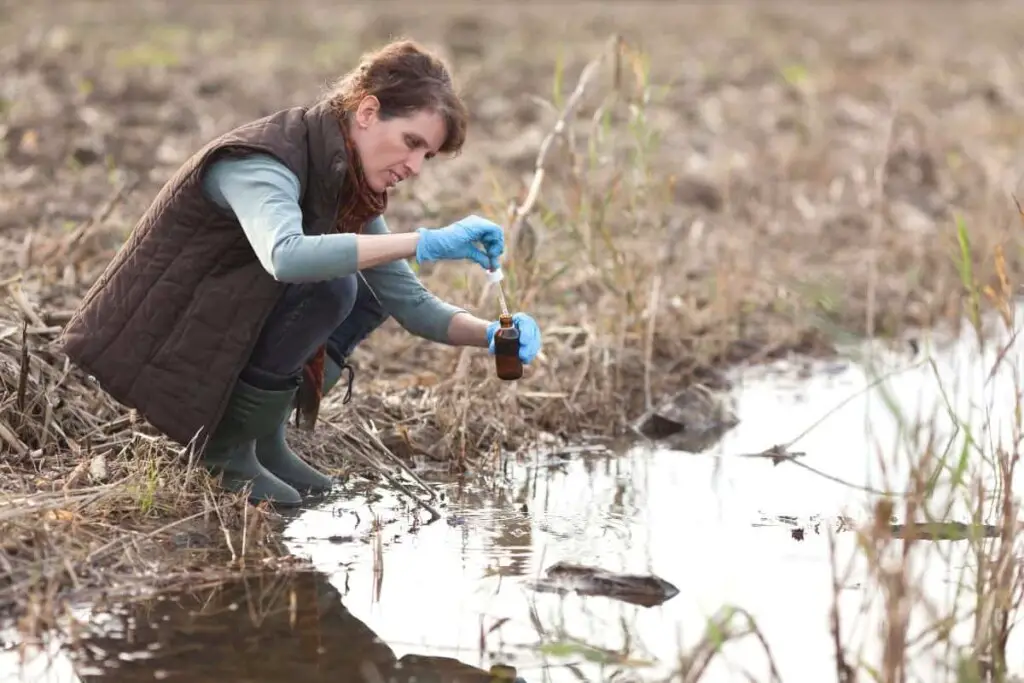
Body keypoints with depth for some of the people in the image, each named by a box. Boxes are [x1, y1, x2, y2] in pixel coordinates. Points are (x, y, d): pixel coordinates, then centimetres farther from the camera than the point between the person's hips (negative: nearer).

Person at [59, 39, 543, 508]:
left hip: (215, 342, 9)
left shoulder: (345, 183, 3)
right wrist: (425, 243, -44)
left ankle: (262, 435, 4)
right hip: (151, 346, -9)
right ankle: (227, 448, -11)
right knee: (325, 284, -25)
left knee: (371, 287, 3)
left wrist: (491, 333, -16)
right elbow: (286, 257, -46)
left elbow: (410, 302, 3)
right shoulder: (265, 161, -24)